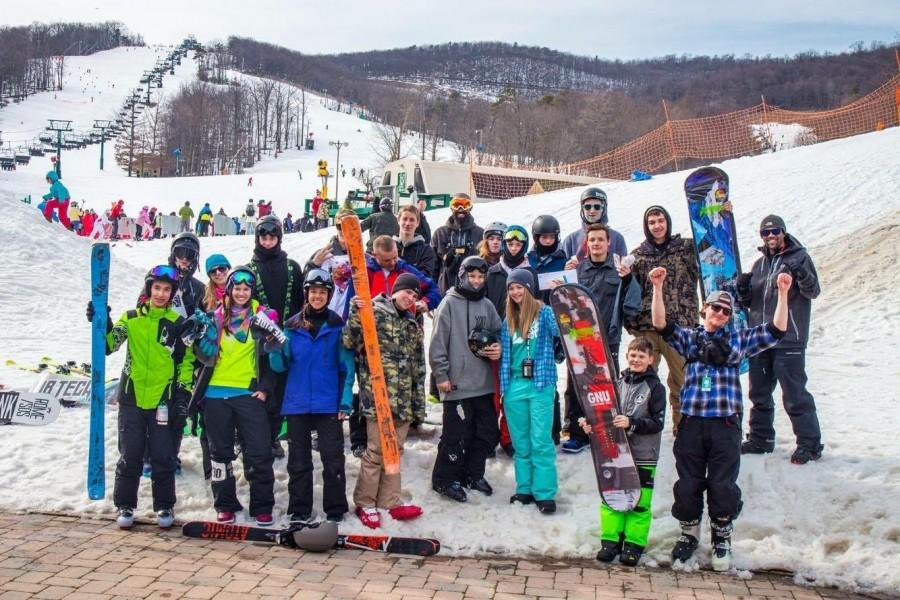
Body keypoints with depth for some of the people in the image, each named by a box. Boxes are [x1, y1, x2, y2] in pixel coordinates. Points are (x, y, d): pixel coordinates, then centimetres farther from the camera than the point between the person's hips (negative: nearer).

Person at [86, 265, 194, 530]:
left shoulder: (178, 323, 3)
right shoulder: (131, 318, 4)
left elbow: (186, 360, 7)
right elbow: (109, 344, -6)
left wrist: (184, 391, -1)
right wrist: (101, 324, -23)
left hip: (163, 399, 0)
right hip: (132, 398, 1)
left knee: (163, 457, 3)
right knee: (130, 456, 6)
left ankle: (164, 506, 17)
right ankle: (125, 505, 20)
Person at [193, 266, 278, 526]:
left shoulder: (262, 316, 3)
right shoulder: (216, 316, 5)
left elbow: (270, 356, 7)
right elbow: (206, 356, 4)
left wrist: (265, 388, -3)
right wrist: (205, 334, -15)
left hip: (249, 394, -2)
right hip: (216, 393, 2)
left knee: (259, 452, -4)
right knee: (221, 452, 10)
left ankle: (262, 507, 7)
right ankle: (225, 505, 22)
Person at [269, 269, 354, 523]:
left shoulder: (337, 326, 0)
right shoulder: (292, 326, 5)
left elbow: (347, 366, -1)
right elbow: (280, 366, 3)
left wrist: (346, 401, -8)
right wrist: (276, 349, -17)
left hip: (329, 404, -2)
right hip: (297, 404, 2)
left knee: (333, 460, 1)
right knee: (298, 461, 9)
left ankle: (335, 511, 13)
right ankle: (299, 511, 19)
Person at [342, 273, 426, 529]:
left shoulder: (413, 326, 17)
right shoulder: (375, 312, -4)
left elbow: (418, 366, 19)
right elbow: (350, 342, -13)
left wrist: (419, 401, 16)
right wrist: (355, 312, -25)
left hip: (404, 400, 7)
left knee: (395, 450, 12)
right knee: (376, 450, -1)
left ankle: (389, 501, 21)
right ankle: (365, 503, 12)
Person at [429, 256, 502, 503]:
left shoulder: (487, 305, 10)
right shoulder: (450, 303, -6)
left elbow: (498, 334, 20)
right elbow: (438, 342, -8)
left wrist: (499, 348, -2)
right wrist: (442, 375, -10)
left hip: (484, 383, 6)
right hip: (457, 384, -6)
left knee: (487, 433, 12)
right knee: (456, 436, -1)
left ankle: (473, 473, 30)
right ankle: (444, 480, 16)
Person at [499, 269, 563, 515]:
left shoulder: (544, 312, -1)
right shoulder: (508, 319, 14)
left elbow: (559, 330, -16)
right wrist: (495, 352, 4)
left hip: (540, 385, -5)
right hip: (514, 385, 5)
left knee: (541, 441, -5)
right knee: (520, 442, 12)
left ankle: (545, 493, 2)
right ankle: (525, 489, 21)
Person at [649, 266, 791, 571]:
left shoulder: (739, 339, 13)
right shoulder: (688, 337, 11)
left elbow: (776, 330, 5)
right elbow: (661, 325, -5)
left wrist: (783, 294, -5)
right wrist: (658, 288, -17)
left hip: (726, 423, 0)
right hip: (691, 422, 0)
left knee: (723, 486, 3)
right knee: (688, 484, 6)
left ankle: (721, 539, 22)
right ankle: (689, 534, 25)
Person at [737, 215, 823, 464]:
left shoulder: (799, 257, -2)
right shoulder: (760, 263, 16)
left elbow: (813, 292, -13)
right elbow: (749, 302, 19)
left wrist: (803, 276, -33)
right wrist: (743, 291, -3)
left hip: (788, 340, -6)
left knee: (794, 395, -5)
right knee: (759, 393, 14)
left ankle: (809, 443, 4)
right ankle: (760, 438, 25)